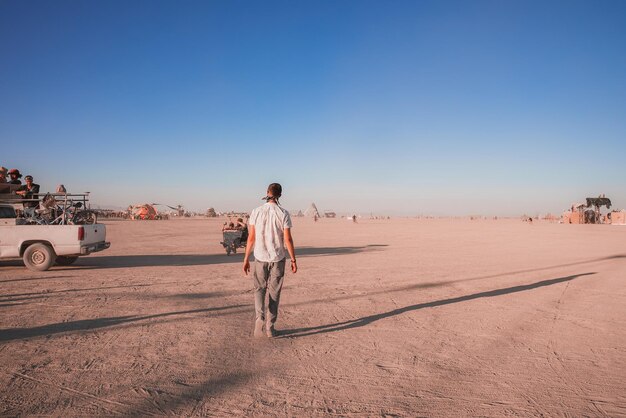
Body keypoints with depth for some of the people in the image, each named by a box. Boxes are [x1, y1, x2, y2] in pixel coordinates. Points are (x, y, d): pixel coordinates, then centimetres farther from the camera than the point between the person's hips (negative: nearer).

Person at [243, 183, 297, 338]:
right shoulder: (283, 213, -9)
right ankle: (270, 327, 15)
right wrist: (293, 260, 0)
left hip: (260, 258, 1)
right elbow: (288, 239, -10)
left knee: (259, 289, 16)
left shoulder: (256, 212, -5)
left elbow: (251, 237, -4)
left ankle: (259, 318, -8)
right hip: (278, 258, -1)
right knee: (274, 292, 12)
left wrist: (246, 259, 4)